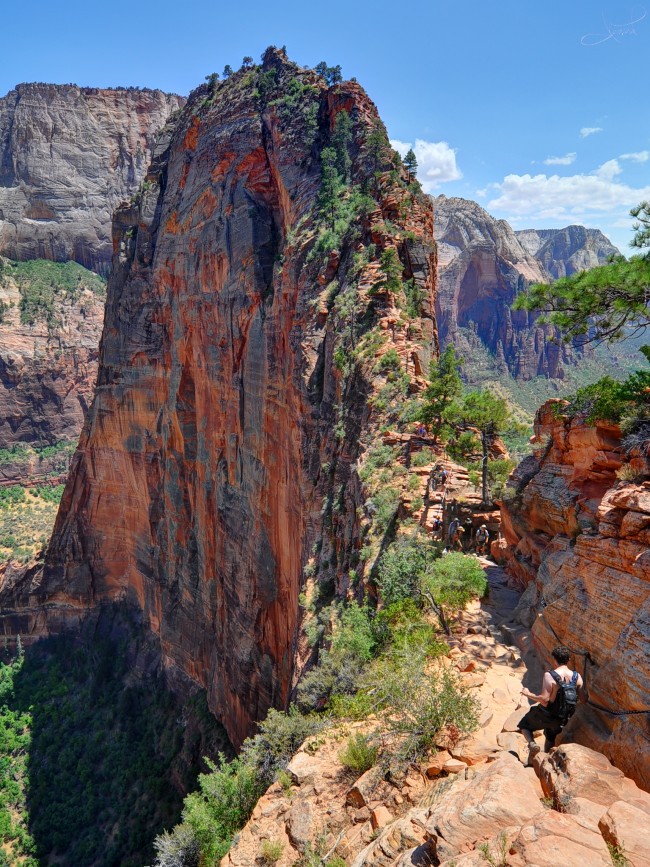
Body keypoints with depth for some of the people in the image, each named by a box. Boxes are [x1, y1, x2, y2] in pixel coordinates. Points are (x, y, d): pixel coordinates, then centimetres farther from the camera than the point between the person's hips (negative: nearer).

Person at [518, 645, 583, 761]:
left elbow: (544, 700, -27)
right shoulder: (577, 677, -12)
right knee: (550, 739, 32)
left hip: (546, 715, -5)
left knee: (525, 725, 20)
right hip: (561, 720, 5)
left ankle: (532, 744, -6)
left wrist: (528, 694, -12)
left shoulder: (549, 676, -26)